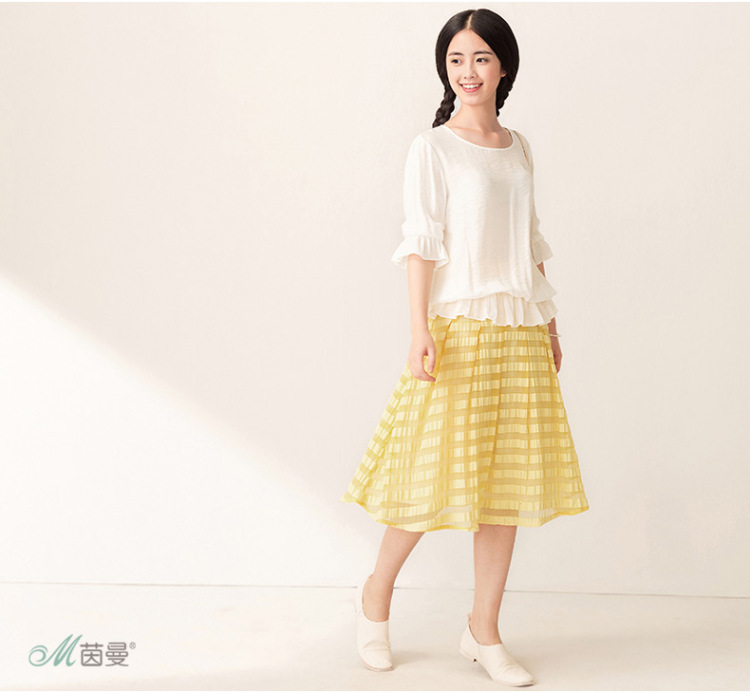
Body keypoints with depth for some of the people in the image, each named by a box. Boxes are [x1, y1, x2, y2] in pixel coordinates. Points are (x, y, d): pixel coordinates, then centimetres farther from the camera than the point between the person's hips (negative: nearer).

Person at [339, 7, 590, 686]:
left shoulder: (518, 148, 15)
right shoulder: (432, 148, -1)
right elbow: (419, 243, -7)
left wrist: (549, 322, 16)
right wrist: (421, 331, -16)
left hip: (519, 332, 6)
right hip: (459, 325, -5)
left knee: (510, 476, 5)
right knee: (441, 470, -4)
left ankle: (484, 631, 17)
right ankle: (376, 593, 22)